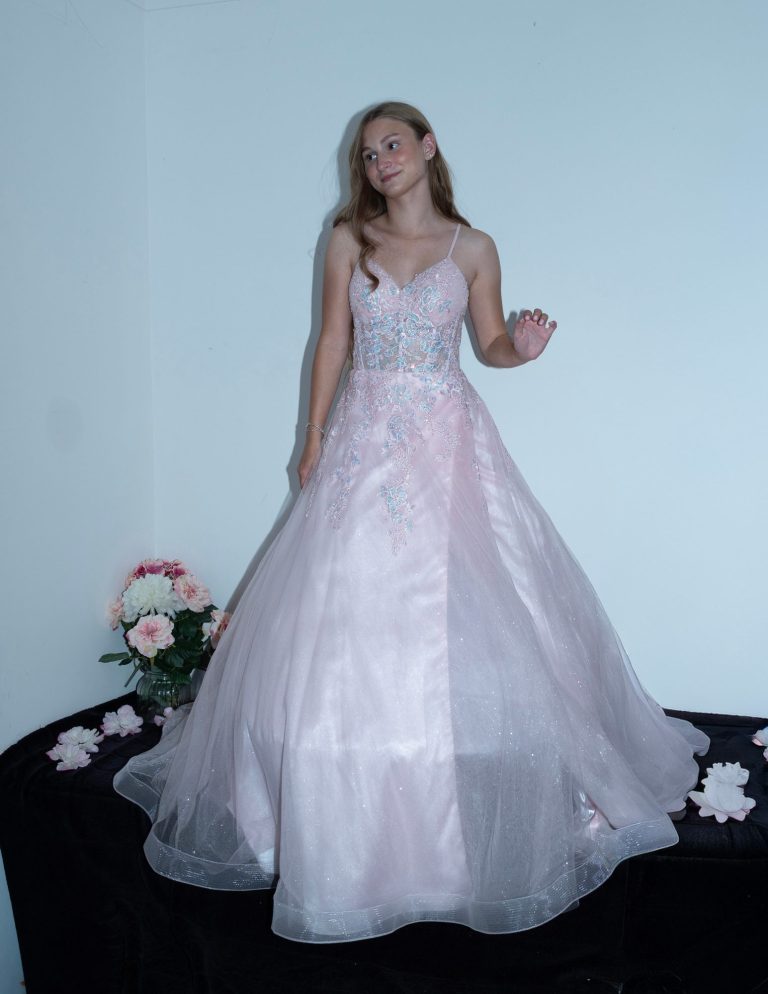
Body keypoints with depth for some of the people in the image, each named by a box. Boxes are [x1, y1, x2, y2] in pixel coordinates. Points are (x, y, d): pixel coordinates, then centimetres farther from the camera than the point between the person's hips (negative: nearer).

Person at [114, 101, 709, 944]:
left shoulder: (472, 248, 5)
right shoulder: (349, 241, 7)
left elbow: (490, 341, 9)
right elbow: (333, 342, 8)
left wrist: (522, 348, -14)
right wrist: (315, 437, 5)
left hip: (447, 440, -1)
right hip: (364, 439, 1)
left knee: (463, 613, -1)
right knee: (350, 623, 1)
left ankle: (474, 824, 18)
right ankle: (353, 821, 19)